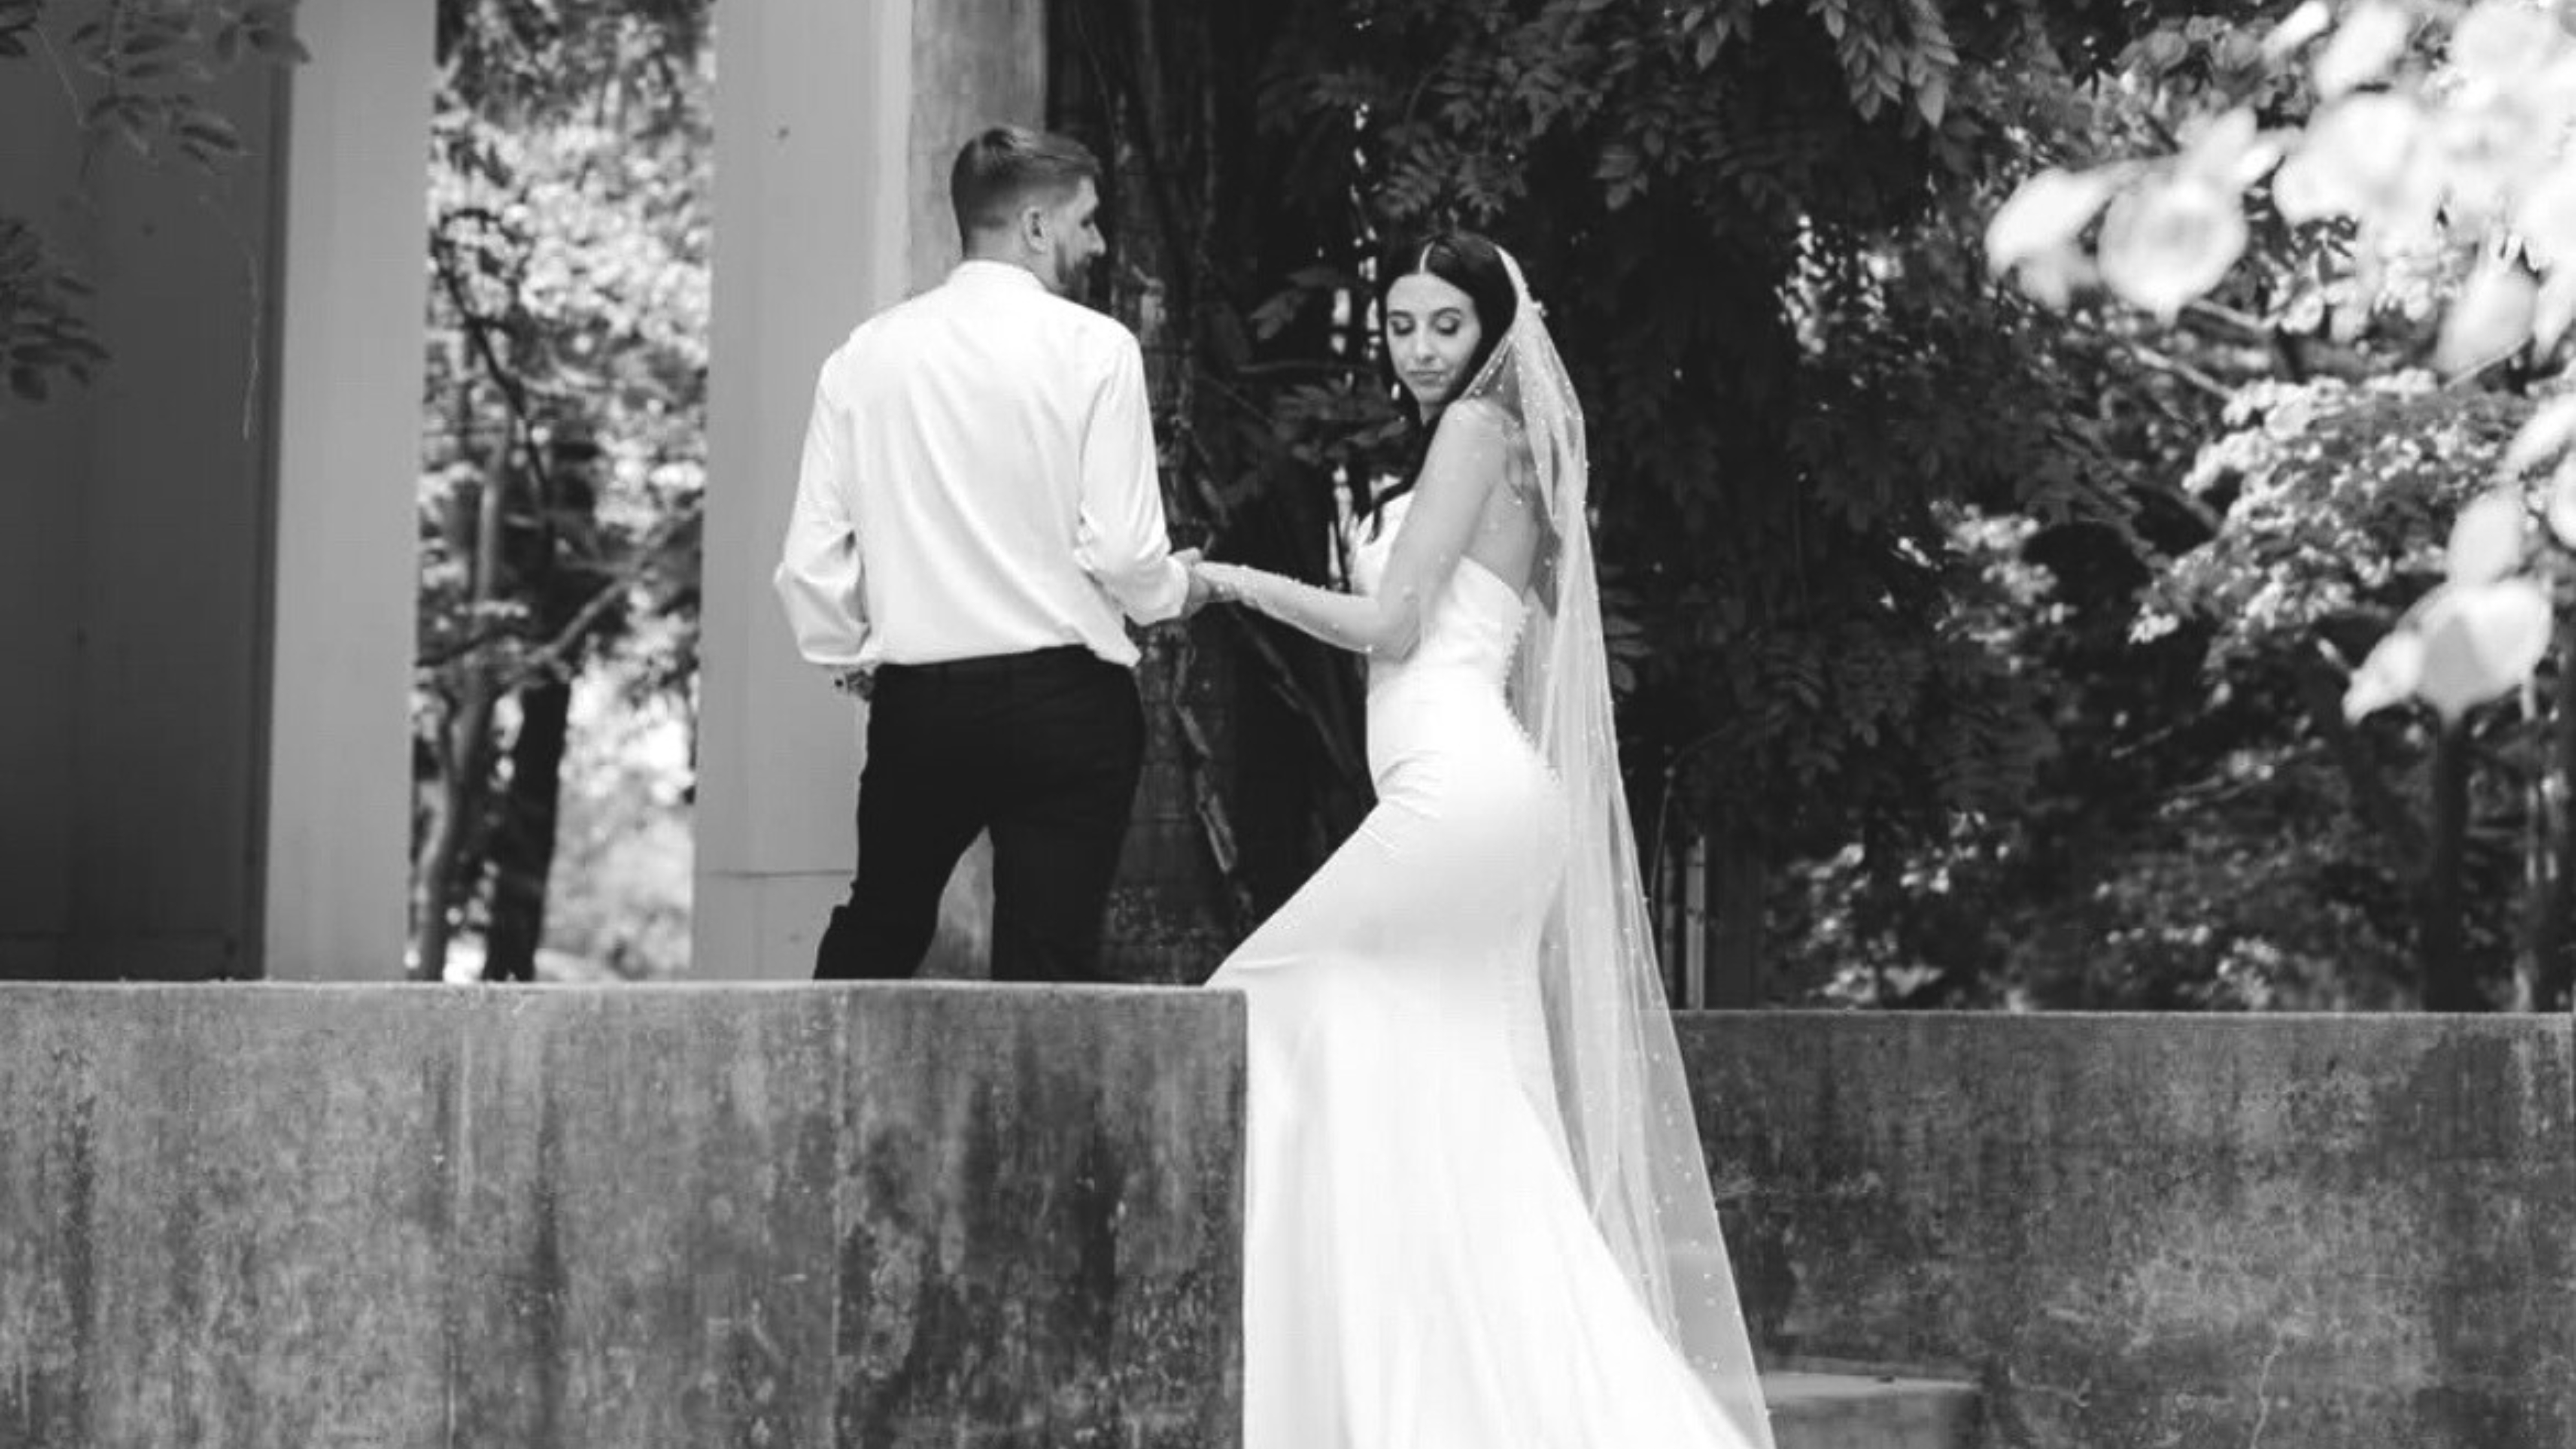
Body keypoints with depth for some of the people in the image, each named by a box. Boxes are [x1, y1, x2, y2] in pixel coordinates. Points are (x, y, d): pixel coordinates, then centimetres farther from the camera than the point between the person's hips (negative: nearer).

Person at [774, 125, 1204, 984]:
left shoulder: (866, 355, 3)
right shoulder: (1093, 348, -6)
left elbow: (811, 562, 0)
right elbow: (1122, 550, -12)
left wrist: (850, 659, 18)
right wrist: (1172, 593, 10)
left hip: (915, 698, 4)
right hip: (1065, 700, -3)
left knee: (879, 924, 21)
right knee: (1049, 955, 0)